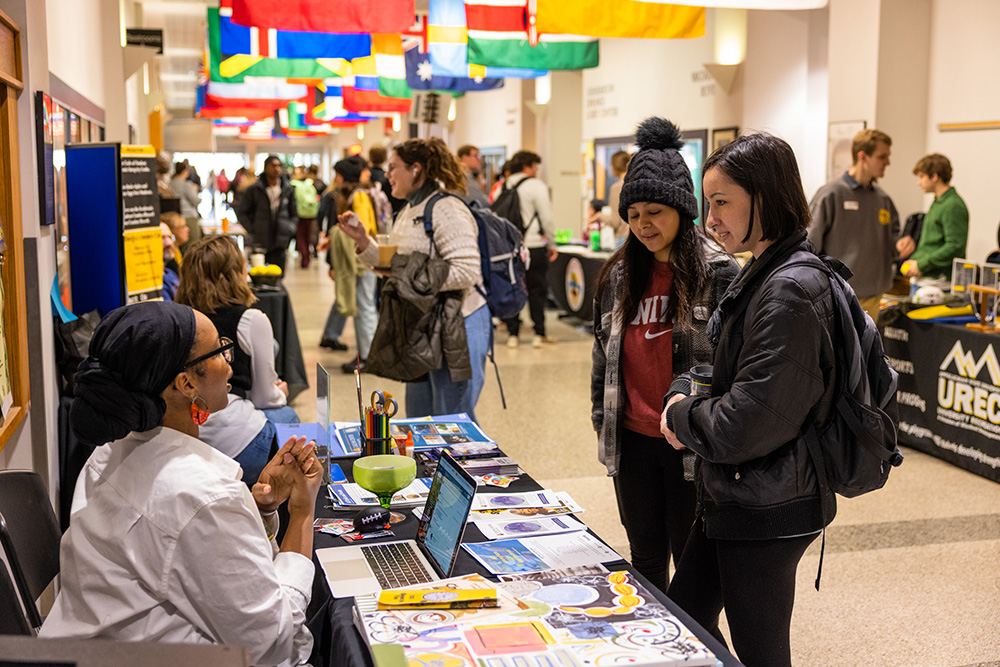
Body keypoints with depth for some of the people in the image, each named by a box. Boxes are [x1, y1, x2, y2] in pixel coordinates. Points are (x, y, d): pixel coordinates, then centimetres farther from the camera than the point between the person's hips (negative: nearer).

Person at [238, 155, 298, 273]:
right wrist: (251, 230, -5)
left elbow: (294, 214, 19)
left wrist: (290, 229, 2)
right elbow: (242, 212, 7)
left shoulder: (288, 189, 9)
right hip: (259, 243, -2)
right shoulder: (254, 190, 1)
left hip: (280, 242, 2)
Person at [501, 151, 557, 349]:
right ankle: (539, 334, 6)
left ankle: (513, 334, 10)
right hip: (533, 245, -5)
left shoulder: (502, 188, 9)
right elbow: (546, 217, -8)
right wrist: (552, 244, 2)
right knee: (537, 290, 4)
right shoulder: (536, 186, -7)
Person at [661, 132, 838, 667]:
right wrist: (682, 392, -2)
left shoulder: (791, 291, -23)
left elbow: (750, 423, -26)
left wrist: (682, 418, -9)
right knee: (681, 621, 21)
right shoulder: (758, 274, 8)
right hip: (731, 497, 10)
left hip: (765, 514, -10)